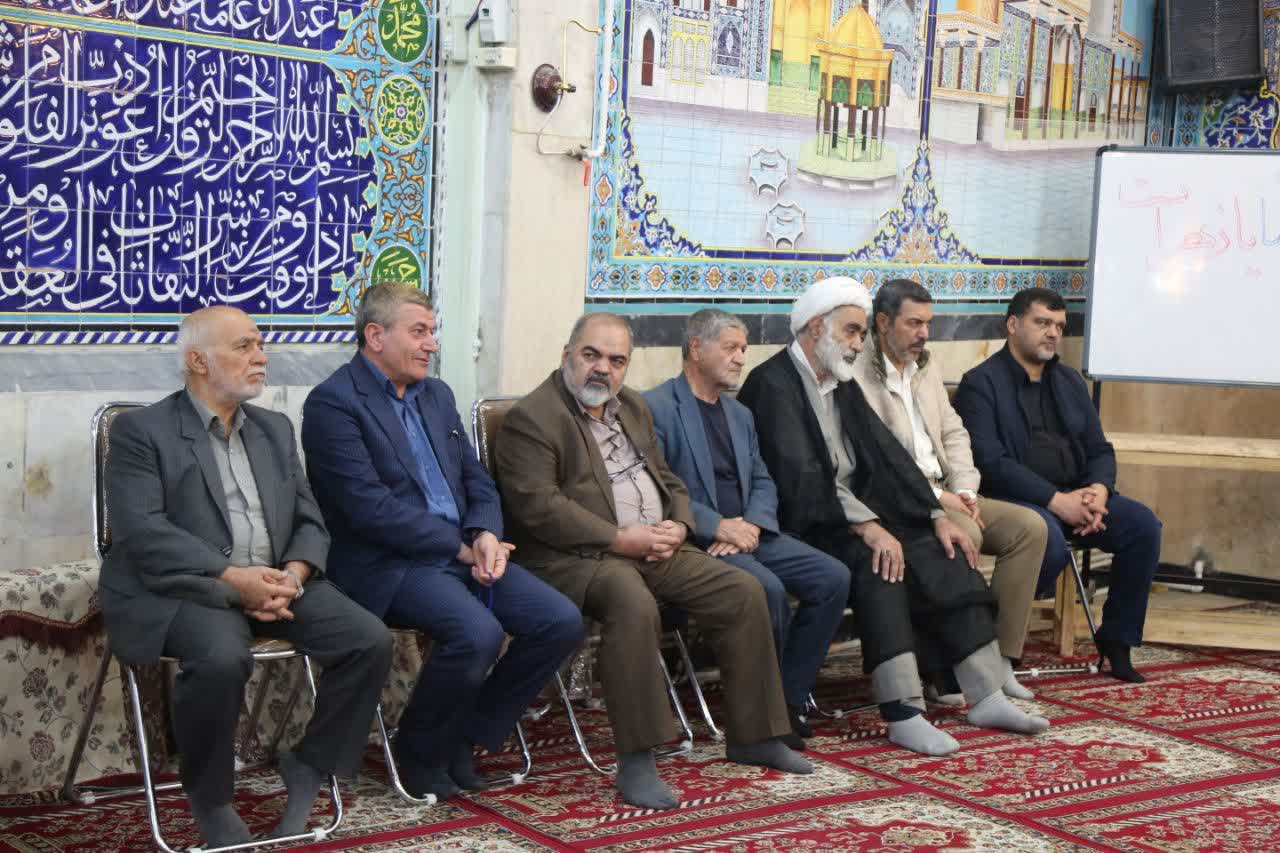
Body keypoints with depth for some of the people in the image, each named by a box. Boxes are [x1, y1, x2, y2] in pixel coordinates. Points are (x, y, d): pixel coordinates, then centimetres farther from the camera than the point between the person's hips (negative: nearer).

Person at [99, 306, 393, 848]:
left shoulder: (275, 429, 17)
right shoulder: (141, 431, -1)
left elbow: (309, 522, 13)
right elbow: (141, 531, -14)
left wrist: (293, 575, -10)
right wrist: (233, 578, -22)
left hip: (277, 583, 6)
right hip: (183, 587, -5)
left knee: (370, 641, -16)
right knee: (222, 657, -36)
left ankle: (309, 768, 3)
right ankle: (209, 797, -10)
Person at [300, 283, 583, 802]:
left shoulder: (437, 395, 17)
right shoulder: (333, 403, -9)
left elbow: (478, 481, 18)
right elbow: (371, 508, -17)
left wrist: (485, 536, -4)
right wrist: (461, 546, -14)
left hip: (463, 552, 8)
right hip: (387, 564, -8)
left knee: (561, 622, -10)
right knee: (478, 632, -32)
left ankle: (465, 738, 8)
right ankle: (420, 752, -3)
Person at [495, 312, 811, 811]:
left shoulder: (633, 407, 19)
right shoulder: (530, 419, -8)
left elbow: (668, 479, 22)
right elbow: (537, 506, -18)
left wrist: (678, 526, -1)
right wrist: (619, 539, -20)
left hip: (656, 547, 8)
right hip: (578, 555, -8)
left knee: (744, 592, -6)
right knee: (634, 604, -38)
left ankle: (753, 737, 5)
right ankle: (636, 763, -32)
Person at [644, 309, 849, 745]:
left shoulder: (740, 414, 21)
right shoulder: (655, 408, -4)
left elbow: (763, 482, 16)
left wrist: (751, 525, -6)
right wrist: (717, 526, -19)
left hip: (746, 533, 8)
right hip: (695, 541, -7)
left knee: (833, 577, -11)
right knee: (768, 588, -31)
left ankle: (789, 698, -2)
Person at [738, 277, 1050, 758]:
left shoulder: (843, 385, 17)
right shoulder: (772, 384, -11)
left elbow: (887, 453, 13)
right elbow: (800, 476, -21)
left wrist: (937, 516, 0)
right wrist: (867, 526, -28)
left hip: (855, 515, 8)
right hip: (802, 524, -8)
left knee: (943, 556, -11)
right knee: (877, 563, -33)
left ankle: (986, 697, -10)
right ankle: (903, 715, -32)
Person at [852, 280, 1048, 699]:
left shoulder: (927, 369, 19)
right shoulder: (857, 376, -10)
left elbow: (954, 434, 17)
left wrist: (963, 491, -1)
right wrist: (935, 496, -17)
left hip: (944, 495, 8)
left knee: (1030, 526, -10)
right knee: (964, 533, -34)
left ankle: (999, 656, -10)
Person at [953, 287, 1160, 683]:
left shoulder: (1070, 382, 19)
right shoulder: (980, 383, -4)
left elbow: (1099, 450, 16)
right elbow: (989, 461, -15)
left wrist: (1098, 491, -8)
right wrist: (1056, 501, -21)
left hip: (1071, 497, 7)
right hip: (1014, 500, -7)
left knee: (1144, 524, -16)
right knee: (1049, 539, -37)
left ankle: (1117, 641, -3)